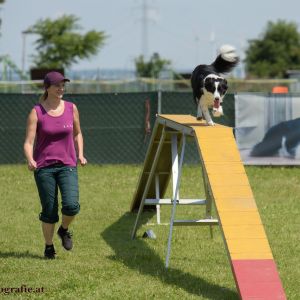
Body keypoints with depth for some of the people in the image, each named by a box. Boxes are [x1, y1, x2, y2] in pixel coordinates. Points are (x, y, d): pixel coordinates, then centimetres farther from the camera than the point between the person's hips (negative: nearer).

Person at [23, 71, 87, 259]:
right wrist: (30, 160, -27)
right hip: (43, 167, -2)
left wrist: (80, 154, 4)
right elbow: (29, 142, -9)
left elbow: (77, 134, 18)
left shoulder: (71, 108, 3)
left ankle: (64, 230, 15)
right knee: (49, 211, 1)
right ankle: (49, 246, 21)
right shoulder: (36, 113, -5)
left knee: (71, 205, -17)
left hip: (67, 166, 2)